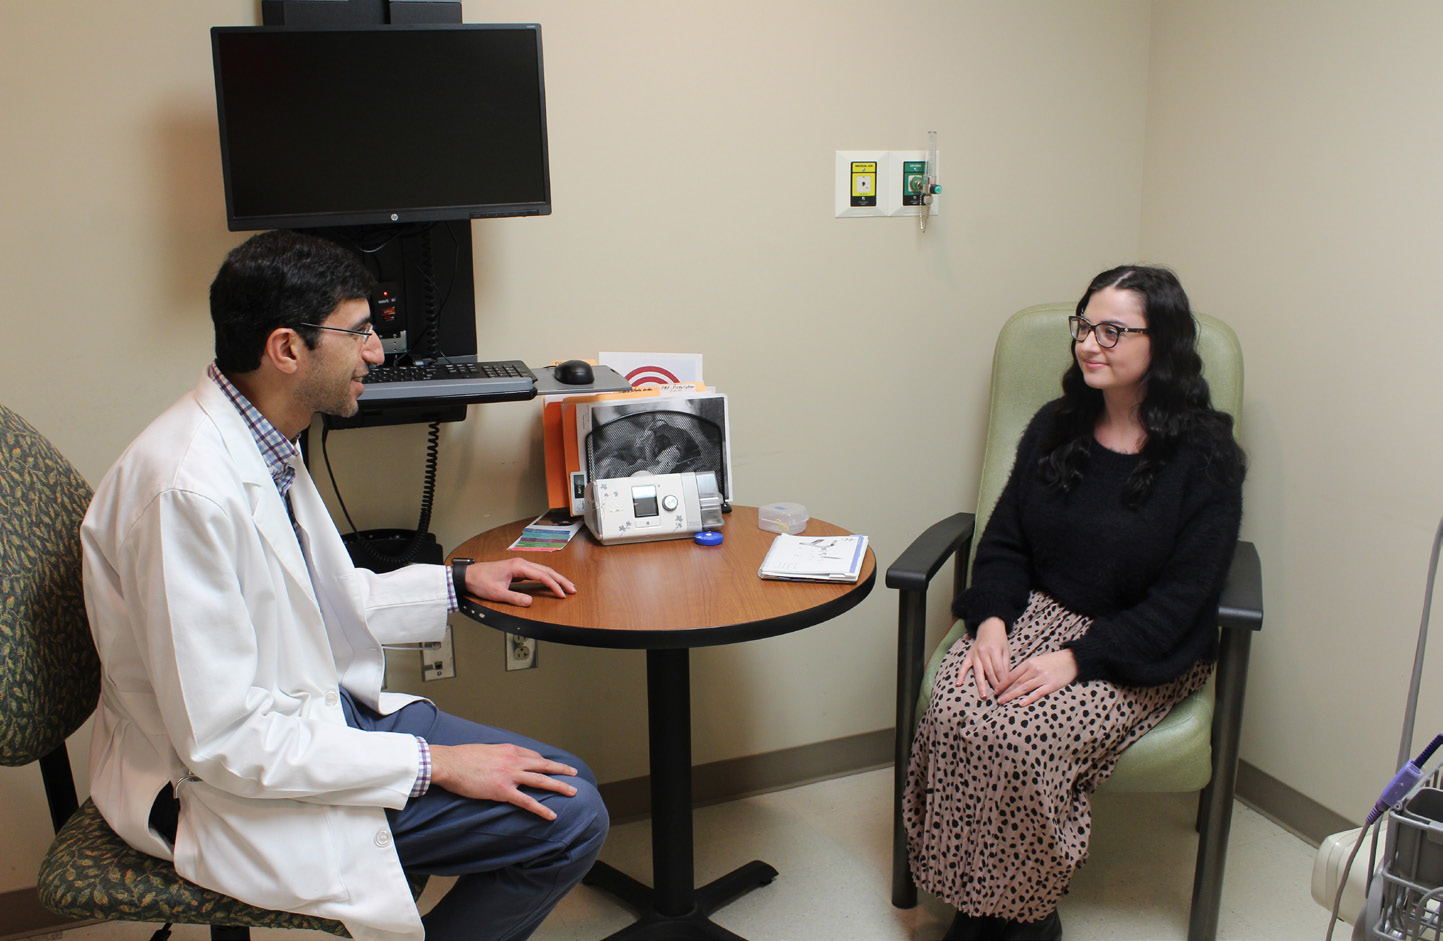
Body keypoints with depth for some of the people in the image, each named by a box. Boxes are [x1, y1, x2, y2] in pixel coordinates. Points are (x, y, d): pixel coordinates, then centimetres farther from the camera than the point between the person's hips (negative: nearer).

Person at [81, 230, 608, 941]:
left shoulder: (261, 444, 3)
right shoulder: (189, 488, -28)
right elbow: (222, 739, -28)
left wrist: (459, 582, 14)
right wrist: (432, 764, -23)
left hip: (321, 708, 10)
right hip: (229, 789, -9)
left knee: (565, 785, 6)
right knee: (567, 820, -15)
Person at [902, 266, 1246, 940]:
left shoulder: (1204, 455, -8)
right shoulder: (1055, 427, 7)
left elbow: (1182, 597, -12)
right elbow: (1004, 541, 8)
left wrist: (1077, 659, -22)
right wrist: (990, 619, -12)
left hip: (1143, 654, -4)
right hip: (1033, 613, 4)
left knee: (1024, 737, -29)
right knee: (954, 713, -25)